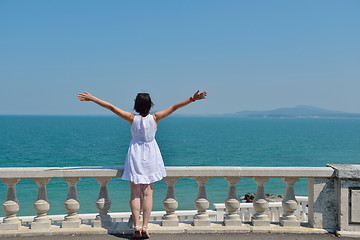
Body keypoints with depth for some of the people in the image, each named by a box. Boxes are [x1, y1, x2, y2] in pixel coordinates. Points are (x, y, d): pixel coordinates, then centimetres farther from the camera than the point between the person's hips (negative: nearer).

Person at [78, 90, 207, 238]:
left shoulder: (132, 118, -9)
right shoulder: (155, 118, -10)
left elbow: (111, 107, -6)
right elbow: (174, 107, -9)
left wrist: (91, 98, -1)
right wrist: (193, 98, -6)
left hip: (135, 156, 0)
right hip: (150, 156, 0)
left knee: (135, 193, 4)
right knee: (147, 193, 3)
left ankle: (136, 227, -3)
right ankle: (145, 227, -1)